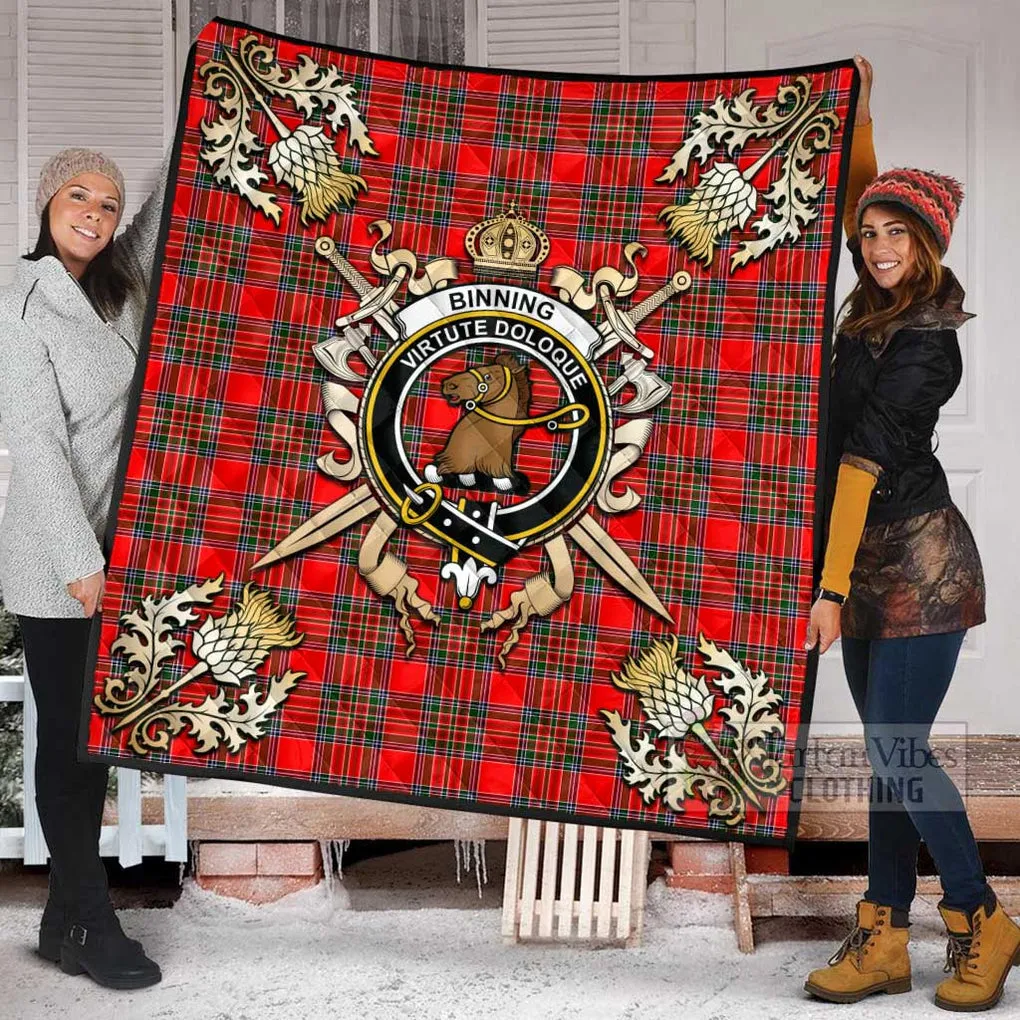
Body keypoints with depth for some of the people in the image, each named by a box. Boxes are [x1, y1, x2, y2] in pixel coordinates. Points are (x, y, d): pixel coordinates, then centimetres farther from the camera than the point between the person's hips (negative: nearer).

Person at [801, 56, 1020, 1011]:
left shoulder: (923, 341, -14)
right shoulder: (879, 308, 9)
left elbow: (867, 458, -20)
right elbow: (860, 192, 24)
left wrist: (831, 586, -22)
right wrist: (857, 108, 16)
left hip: (917, 560, -9)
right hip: (872, 561, 9)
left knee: (898, 753, -8)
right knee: (888, 753, 8)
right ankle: (883, 940, 13)